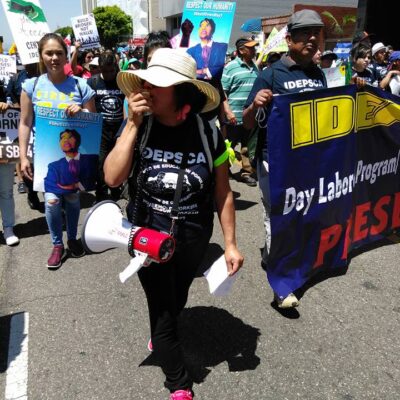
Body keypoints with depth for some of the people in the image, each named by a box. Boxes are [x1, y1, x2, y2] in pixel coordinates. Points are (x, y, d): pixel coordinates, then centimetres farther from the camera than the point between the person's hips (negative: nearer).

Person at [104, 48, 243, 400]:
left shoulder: (208, 134, -13)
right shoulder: (138, 128, -11)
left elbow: (223, 193, -6)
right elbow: (113, 178, -23)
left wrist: (230, 244, -5)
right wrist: (133, 123, -24)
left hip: (193, 239, 1)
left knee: (176, 302, 25)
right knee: (162, 309, 8)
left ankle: (160, 336, 62)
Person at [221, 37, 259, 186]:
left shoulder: (255, 67, 13)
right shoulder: (230, 67, -7)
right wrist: (228, 112, -19)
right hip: (234, 117, -6)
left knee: (248, 147, 11)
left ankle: (246, 172, 22)